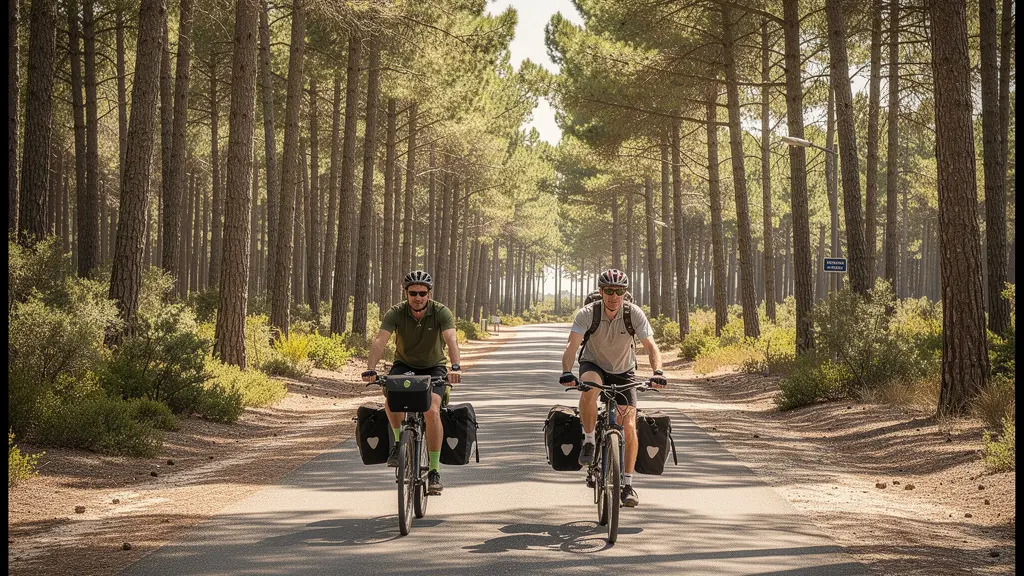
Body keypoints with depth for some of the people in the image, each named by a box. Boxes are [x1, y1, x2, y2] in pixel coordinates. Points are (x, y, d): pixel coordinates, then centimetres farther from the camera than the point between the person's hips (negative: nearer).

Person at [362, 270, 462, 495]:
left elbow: (451, 340, -33)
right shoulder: (396, 313, -16)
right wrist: (371, 369, -45)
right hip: (404, 365, 1)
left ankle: (434, 471, -16)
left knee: (432, 410, -26)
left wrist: (456, 367, -52)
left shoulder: (441, 312, -18)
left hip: (434, 368, -1)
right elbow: (380, 341, -28)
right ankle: (399, 440, -6)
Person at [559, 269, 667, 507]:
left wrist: (657, 372, -44)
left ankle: (627, 484, 2)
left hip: (623, 372, 1)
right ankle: (588, 442, -20)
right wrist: (567, 372, -49)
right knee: (590, 387, -39)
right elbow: (572, 345, -31)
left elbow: (651, 346, -25)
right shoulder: (587, 313, -23)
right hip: (593, 365, -1)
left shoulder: (634, 313, -20)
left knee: (629, 427, -11)